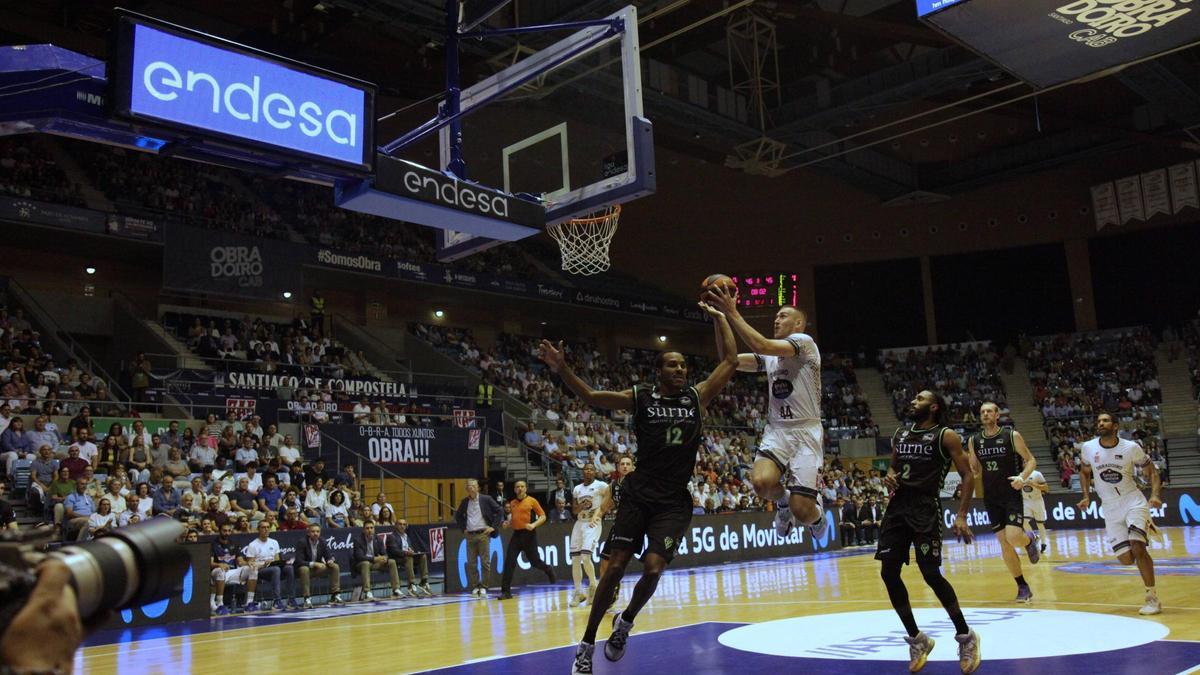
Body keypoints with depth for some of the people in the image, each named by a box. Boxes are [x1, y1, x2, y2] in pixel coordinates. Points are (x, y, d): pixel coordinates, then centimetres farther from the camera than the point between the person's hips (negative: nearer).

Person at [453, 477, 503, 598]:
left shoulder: (486, 499, -2)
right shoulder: (464, 502, 9)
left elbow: (500, 511, -2)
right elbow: (458, 515, 23)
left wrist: (493, 527, -5)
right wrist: (463, 528, 12)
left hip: (483, 534, -3)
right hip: (470, 535, 3)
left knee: (485, 562, -4)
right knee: (471, 563, 2)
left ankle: (483, 587, 4)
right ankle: (474, 588, 9)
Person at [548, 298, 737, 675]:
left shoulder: (697, 397, 4)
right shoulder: (640, 398, 0)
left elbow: (730, 361, 6)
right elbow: (590, 397, -3)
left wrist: (719, 316, 7)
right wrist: (562, 370, -19)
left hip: (674, 502, 1)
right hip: (638, 495, -1)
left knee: (653, 569, -13)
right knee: (615, 567, -3)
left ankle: (626, 622, 19)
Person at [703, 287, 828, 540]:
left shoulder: (804, 341, -5)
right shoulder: (769, 357, 18)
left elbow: (761, 345, -22)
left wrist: (732, 312, -20)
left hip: (805, 431, -5)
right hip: (776, 431, 5)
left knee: (801, 511, -13)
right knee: (762, 482, -26)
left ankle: (817, 511, 25)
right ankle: (783, 500, 9)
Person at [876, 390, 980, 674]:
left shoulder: (945, 435, -3)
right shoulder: (899, 434, 15)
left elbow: (968, 475, -5)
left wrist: (961, 516, -12)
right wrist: (888, 476, 2)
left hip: (925, 508, -6)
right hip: (898, 506, 6)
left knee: (931, 574, -11)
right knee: (889, 572, 0)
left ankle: (965, 636, 11)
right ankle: (916, 639, 16)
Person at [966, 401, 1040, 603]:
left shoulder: (1012, 436, -6)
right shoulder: (974, 441, 4)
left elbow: (1031, 460, -2)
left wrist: (1022, 477, -20)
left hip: (1011, 495, -3)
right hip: (991, 498, 3)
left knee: (1013, 538, -18)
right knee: (1004, 544, 2)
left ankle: (1030, 539, 20)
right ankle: (1022, 587, 16)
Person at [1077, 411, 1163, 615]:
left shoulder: (1131, 447, -11)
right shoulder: (1088, 448, -5)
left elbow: (1152, 472, 0)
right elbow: (1084, 472, 13)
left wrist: (1155, 495, -16)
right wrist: (1086, 497, 1)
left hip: (1133, 501, -3)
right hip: (1110, 508, 3)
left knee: (1137, 546, -23)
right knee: (1125, 558, -1)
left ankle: (1153, 598, -8)